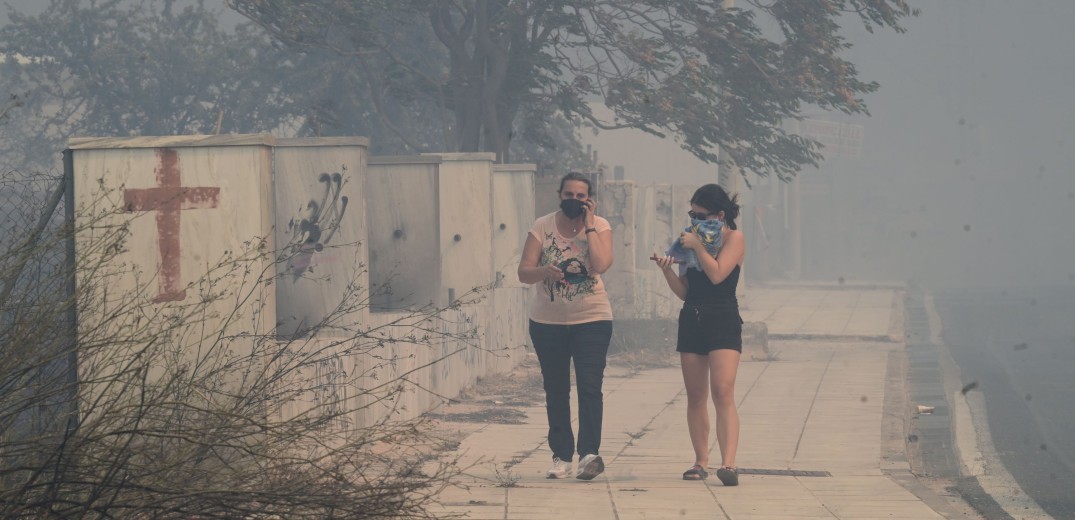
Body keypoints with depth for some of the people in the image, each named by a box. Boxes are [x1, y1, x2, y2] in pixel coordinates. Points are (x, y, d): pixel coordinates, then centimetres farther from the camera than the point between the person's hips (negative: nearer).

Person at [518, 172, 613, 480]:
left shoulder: (600, 226, -2)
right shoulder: (543, 227, 0)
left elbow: (601, 265, -20)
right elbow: (523, 272, -5)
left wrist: (589, 224, -16)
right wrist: (544, 271, -26)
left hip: (592, 319, -2)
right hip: (548, 321, 2)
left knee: (590, 386, -14)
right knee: (555, 391, 7)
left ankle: (589, 452, -20)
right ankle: (561, 456, 14)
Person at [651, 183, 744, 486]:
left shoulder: (734, 238, -2)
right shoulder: (691, 239, 14)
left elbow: (717, 274, -18)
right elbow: (684, 290, 13)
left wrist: (697, 245, -10)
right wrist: (666, 270, -4)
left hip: (723, 323, -6)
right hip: (691, 321, 6)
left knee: (723, 393, -17)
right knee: (695, 396, 6)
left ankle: (728, 464, -27)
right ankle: (701, 461, 14)